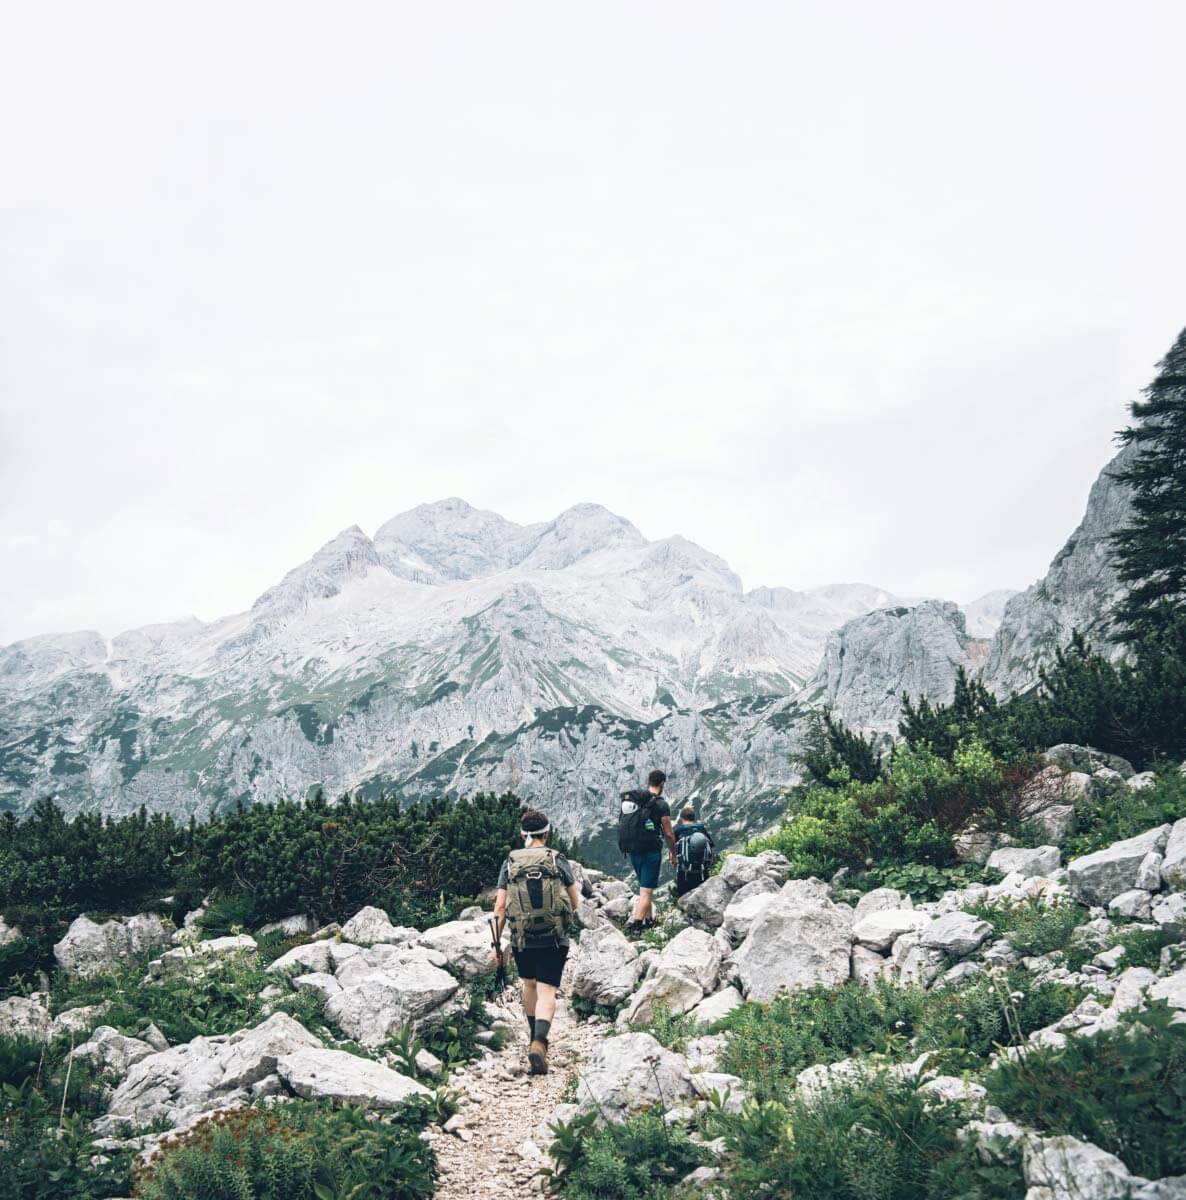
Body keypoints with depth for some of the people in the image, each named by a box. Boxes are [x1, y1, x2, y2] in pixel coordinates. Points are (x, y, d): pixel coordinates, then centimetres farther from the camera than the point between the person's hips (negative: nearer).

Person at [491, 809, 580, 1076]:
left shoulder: (510, 862, 2)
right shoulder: (557, 859, 0)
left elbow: (500, 907, -1)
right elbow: (575, 901, 7)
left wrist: (496, 944, 4)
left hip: (521, 940, 2)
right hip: (554, 939, -2)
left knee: (529, 984, 24)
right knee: (546, 992, -2)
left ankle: (535, 1038, 38)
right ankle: (539, 1042, -24)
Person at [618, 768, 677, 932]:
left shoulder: (630, 800, 7)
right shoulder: (660, 804, -10)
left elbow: (623, 825, 11)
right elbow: (668, 834, -7)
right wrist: (673, 854, 7)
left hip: (632, 851, 6)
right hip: (651, 851, -6)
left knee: (645, 887, 23)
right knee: (646, 891, -4)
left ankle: (649, 919, 31)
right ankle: (635, 926, -14)